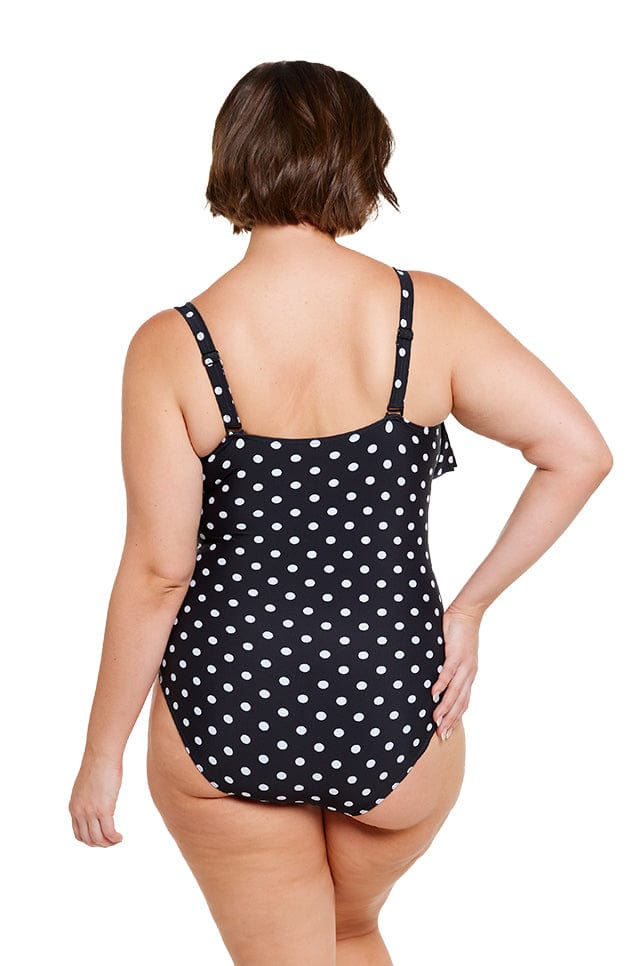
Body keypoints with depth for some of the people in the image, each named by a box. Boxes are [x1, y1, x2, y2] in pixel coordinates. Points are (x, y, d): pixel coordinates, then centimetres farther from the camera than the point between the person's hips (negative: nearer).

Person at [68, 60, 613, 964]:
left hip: (225, 716, -2)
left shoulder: (170, 347, -14)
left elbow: (158, 572, -12)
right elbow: (582, 452, -9)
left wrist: (102, 753, 0)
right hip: (397, 718, 2)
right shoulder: (429, 313, -9)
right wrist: (470, 606, 0)